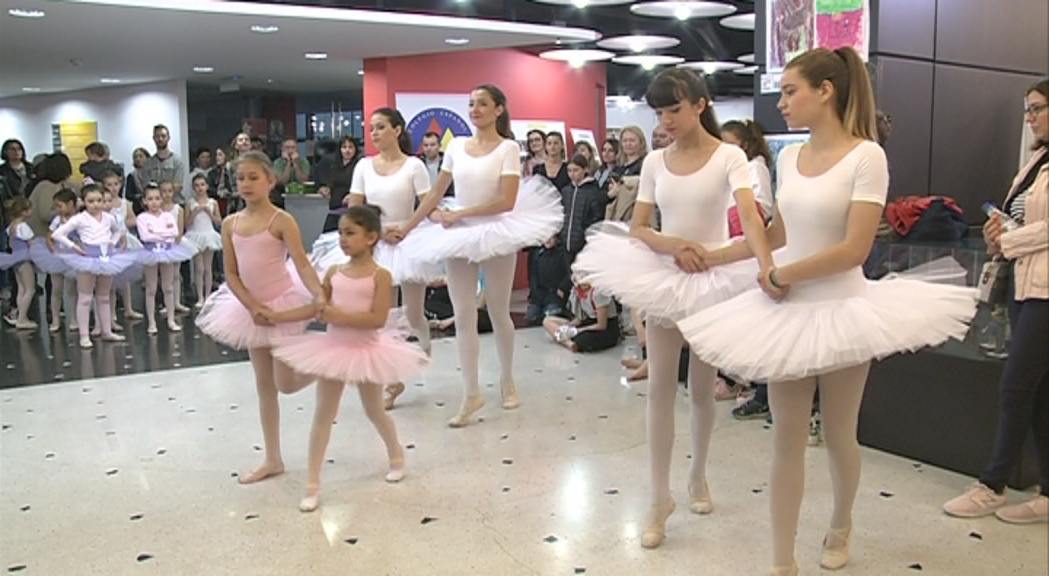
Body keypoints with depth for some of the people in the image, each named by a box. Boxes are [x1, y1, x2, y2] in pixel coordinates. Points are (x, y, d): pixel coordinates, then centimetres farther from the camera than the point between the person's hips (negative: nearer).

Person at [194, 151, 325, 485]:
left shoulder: (281, 220, -12)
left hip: (283, 304, -6)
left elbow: (302, 264, -21)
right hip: (252, 308, 6)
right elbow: (231, 275, 1)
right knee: (264, 386, 12)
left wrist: (319, 294, -37)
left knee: (285, 384, -4)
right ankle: (273, 460, 22)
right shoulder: (230, 224, 2)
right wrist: (252, 306, -13)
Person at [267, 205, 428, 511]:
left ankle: (396, 454, 43)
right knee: (323, 415, 3)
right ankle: (313, 483, 9)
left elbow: (378, 318, -22)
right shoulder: (334, 272, 1)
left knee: (374, 411, 15)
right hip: (334, 349, 4)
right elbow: (316, 307, 7)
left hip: (366, 352, -4)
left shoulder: (380, 275, -13)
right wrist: (279, 316, 1)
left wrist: (341, 316, -27)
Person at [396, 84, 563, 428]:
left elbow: (507, 201, -16)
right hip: (458, 236, 4)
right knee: (463, 317, 1)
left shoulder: (508, 148, -6)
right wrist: (407, 228, 5)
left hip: (496, 234, -3)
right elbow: (435, 194, 9)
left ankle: (507, 381, 31)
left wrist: (459, 214, -16)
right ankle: (471, 394, 8)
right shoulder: (456, 147, 6)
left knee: (498, 314, 10)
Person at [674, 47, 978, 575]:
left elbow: (854, 249, -19)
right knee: (786, 439, 4)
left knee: (838, 435, 13)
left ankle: (840, 526, 42)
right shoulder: (789, 158, 6)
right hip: (788, 313, 5)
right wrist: (714, 256, 14)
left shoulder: (866, 156, -12)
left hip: (841, 311, -4)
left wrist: (780, 276, -13)